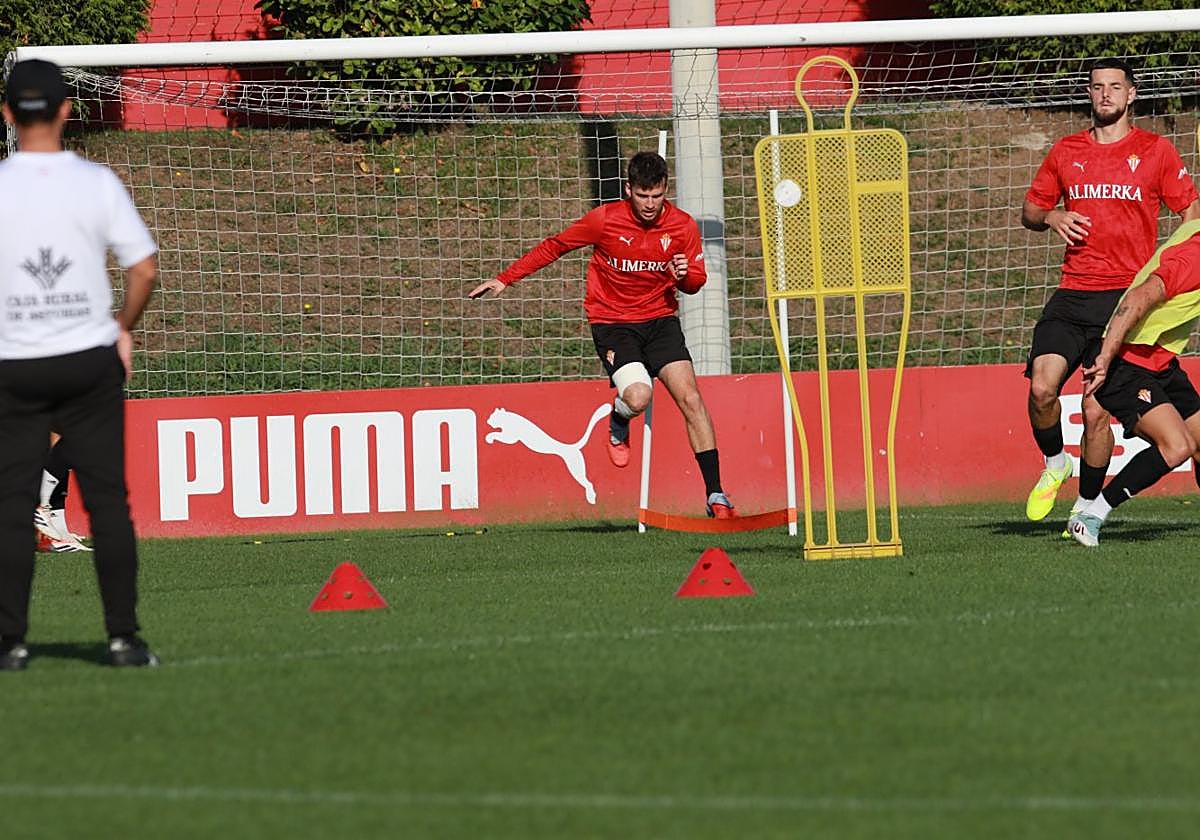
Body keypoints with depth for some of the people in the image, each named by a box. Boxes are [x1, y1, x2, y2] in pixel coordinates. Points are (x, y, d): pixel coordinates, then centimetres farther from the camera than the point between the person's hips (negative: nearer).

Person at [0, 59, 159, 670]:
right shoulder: (97, 183, -4)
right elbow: (145, 268, -4)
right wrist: (124, 328, 12)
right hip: (90, 361, 0)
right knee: (108, 500, 4)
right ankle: (123, 636, 2)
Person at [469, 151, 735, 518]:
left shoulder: (682, 226, -6)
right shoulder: (604, 219, -12)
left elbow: (695, 282, 8)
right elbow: (555, 246, 3)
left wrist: (685, 275, -18)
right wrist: (505, 279, 4)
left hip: (660, 319, 2)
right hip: (612, 322, -2)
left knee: (690, 398, -14)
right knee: (638, 396, -26)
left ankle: (715, 495, -10)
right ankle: (618, 424, 14)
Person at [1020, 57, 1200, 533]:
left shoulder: (1156, 151, 6)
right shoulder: (1066, 153, 13)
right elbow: (1029, 210, 22)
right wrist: (1051, 217, -2)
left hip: (1126, 297, -3)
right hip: (1072, 296, 3)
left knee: (1096, 410, -8)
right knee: (1042, 387, -16)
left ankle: (1087, 507, 9)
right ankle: (1054, 464, 14)